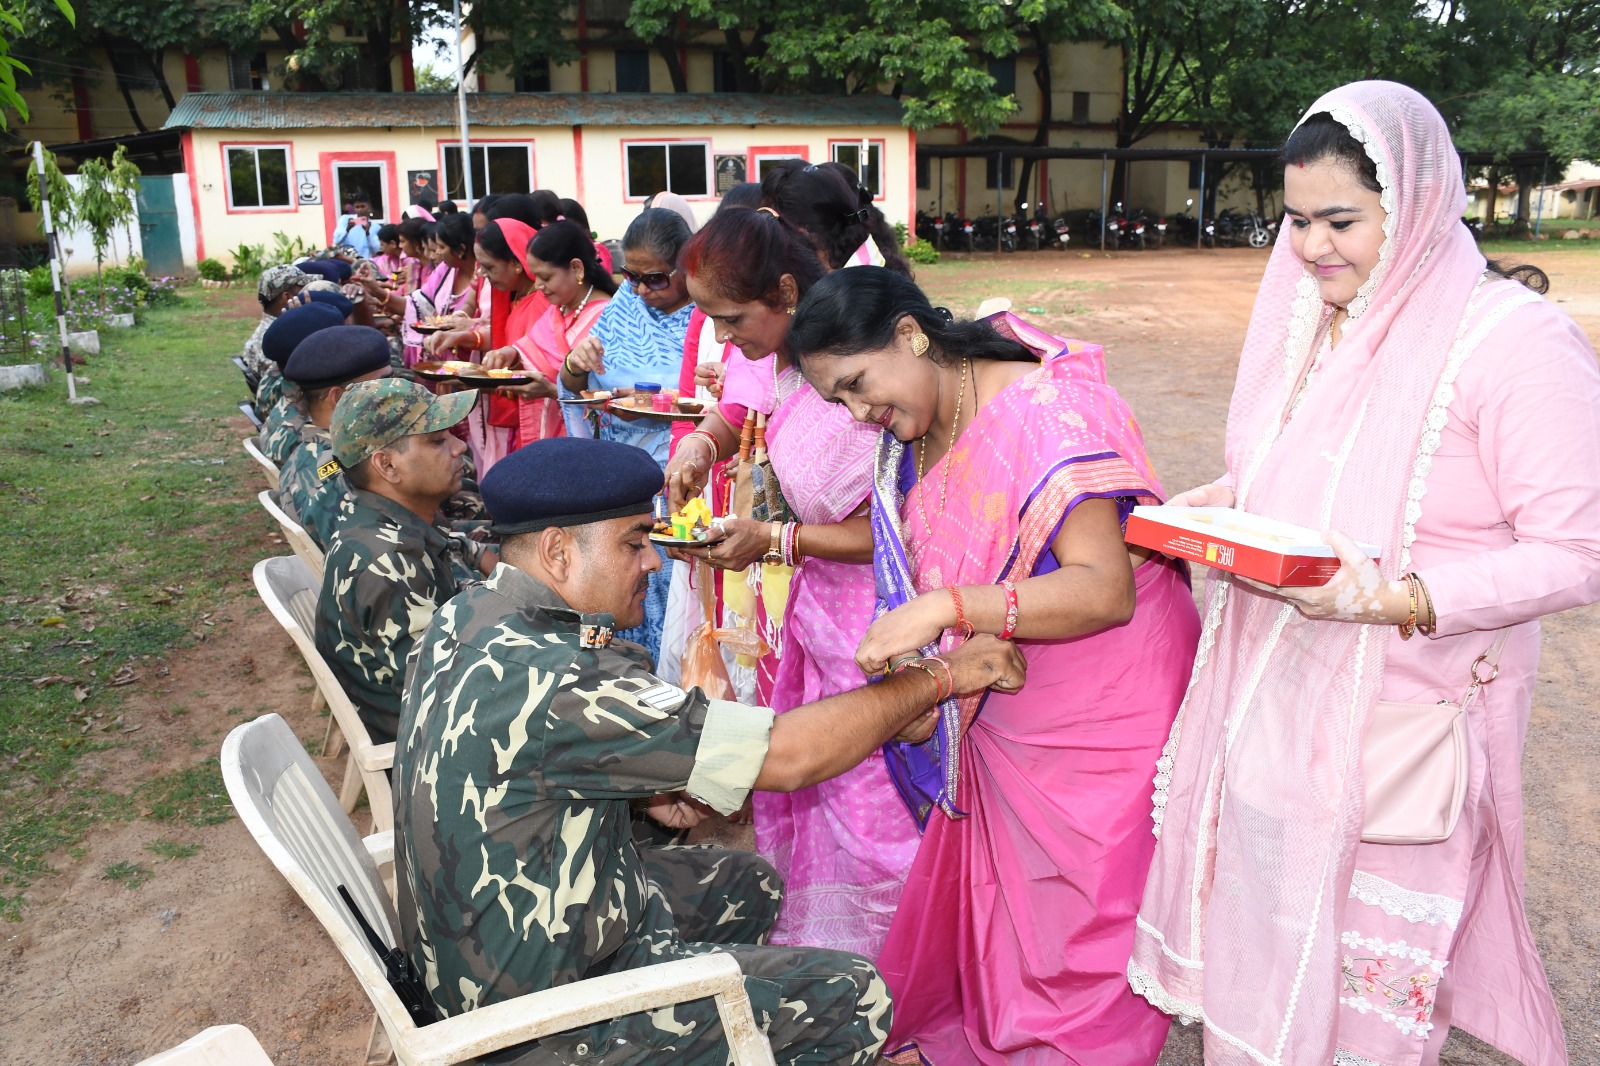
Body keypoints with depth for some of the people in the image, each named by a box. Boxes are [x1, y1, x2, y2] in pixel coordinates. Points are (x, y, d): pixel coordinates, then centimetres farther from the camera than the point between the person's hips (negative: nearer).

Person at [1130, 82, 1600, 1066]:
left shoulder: (1512, 339, -16)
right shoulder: (1307, 319, 6)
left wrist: (1395, 598, -27)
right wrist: (1212, 504, -1)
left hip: (1398, 718, -6)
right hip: (1268, 696, 6)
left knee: (1368, 968, 10)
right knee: (1255, 924, 20)